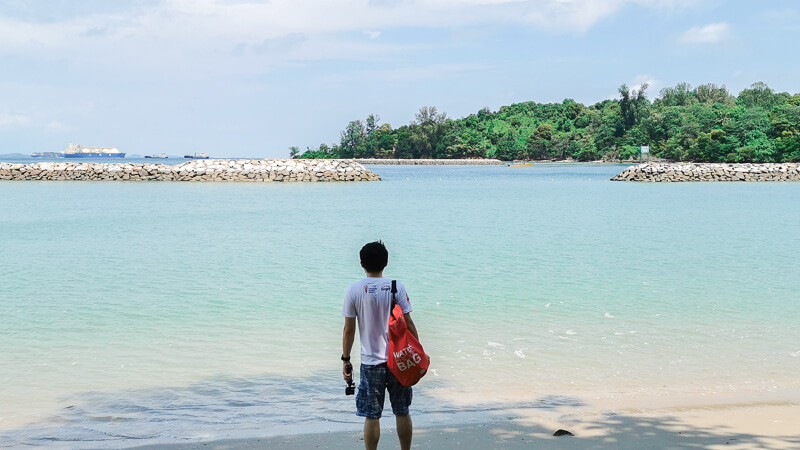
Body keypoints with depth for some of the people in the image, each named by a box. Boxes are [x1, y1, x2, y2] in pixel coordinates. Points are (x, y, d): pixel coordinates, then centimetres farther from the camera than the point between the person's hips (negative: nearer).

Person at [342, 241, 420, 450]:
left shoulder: (354, 290, -5)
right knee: (402, 412, 12)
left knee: (372, 416, 6)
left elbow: (349, 330, -2)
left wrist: (345, 359, 8)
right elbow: (408, 324, -4)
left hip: (371, 362, -1)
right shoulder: (396, 287, -4)